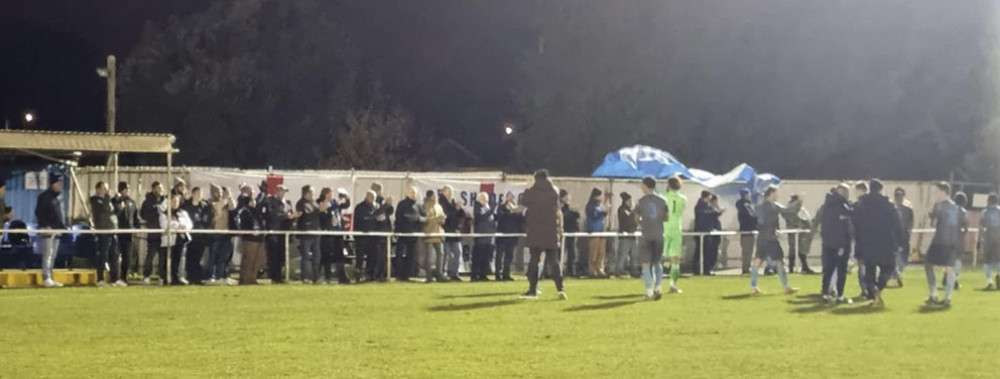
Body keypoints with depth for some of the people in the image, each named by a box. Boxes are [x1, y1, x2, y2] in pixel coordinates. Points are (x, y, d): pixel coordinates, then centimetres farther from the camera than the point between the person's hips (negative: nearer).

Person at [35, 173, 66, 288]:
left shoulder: (59, 196, 16)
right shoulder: (45, 196, -8)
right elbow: (38, 212, -11)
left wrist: (63, 225, 13)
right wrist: (45, 225, -18)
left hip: (57, 229, 8)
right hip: (48, 229, -8)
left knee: (53, 256, 8)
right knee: (48, 254, -12)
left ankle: (50, 278, 11)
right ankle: (46, 278, -15)